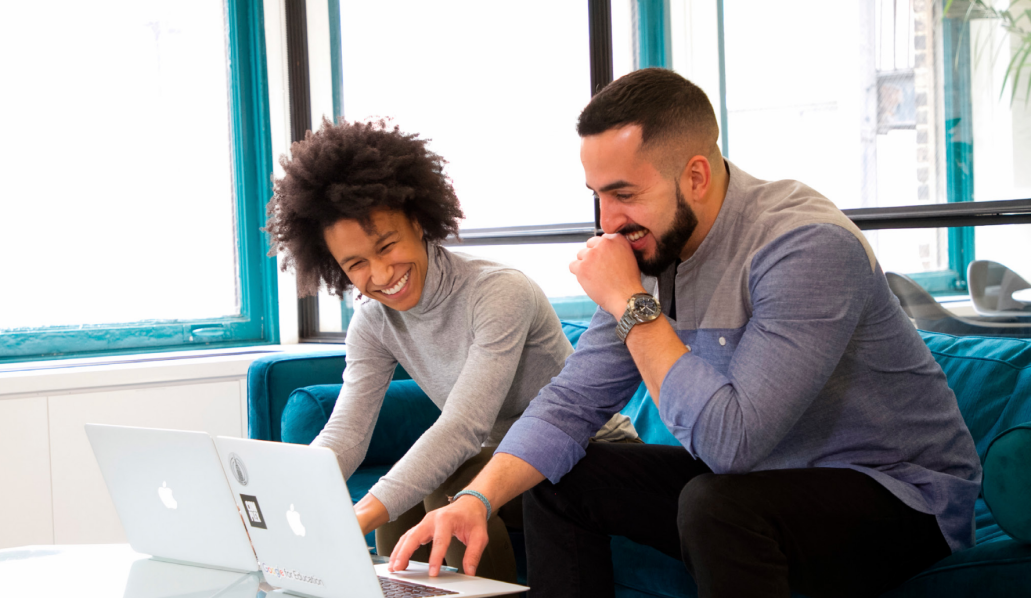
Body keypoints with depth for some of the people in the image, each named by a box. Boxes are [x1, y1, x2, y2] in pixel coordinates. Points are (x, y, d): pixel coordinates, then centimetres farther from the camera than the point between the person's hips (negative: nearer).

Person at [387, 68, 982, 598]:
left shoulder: (809, 246, -28)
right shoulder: (651, 247, -3)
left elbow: (729, 441, -34)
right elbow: (571, 401, -1)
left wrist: (631, 306, -28)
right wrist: (478, 500, -16)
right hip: (754, 473, 8)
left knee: (717, 506, -35)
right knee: (558, 477, 3)